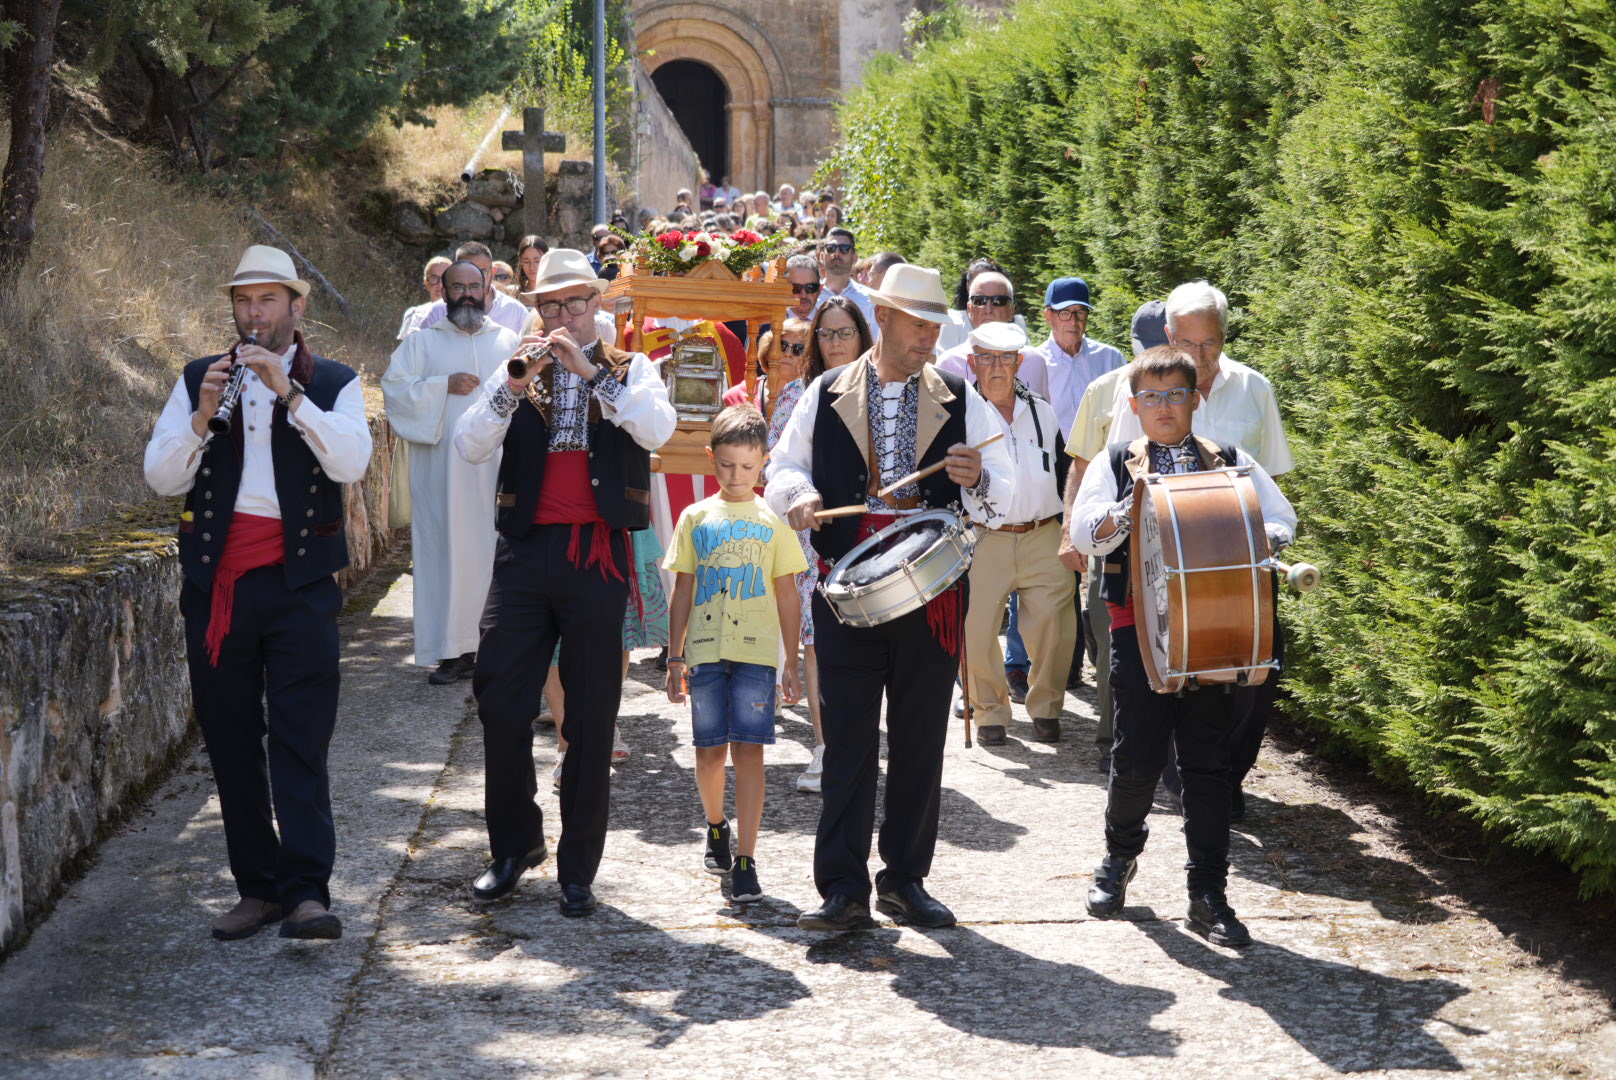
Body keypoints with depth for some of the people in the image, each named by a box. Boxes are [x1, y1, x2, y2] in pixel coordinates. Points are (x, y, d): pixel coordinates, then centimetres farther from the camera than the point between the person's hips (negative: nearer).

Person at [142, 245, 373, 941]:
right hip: (215, 580, 3)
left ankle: (306, 892, -12)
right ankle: (258, 886, 14)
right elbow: (161, 477, 2)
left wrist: (288, 392, -18)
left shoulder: (333, 384, 6)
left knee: (300, 737, -9)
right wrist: (202, 416, -13)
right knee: (230, 739, 6)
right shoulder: (198, 380, 11)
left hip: (299, 578, -3)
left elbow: (351, 462, -13)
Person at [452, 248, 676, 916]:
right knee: (499, 705, -1)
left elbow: (657, 430, -12)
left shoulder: (630, 371, 9)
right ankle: (514, 846, 18)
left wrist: (592, 372, -18)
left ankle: (577, 870, 12)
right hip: (525, 552, 2)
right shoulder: (519, 372, 13)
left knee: (591, 720, 3)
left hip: (597, 555, -1)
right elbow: (469, 446, -2)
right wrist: (512, 386, -16)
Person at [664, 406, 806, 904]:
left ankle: (745, 861, -5)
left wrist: (791, 665, 5)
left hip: (756, 651, -1)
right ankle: (716, 827, 34)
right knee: (710, 752, 7)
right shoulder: (696, 518, 8)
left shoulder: (773, 521, 5)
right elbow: (683, 592, 10)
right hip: (705, 651, 2)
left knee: (748, 751, -7)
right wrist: (675, 659, 7)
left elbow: (787, 596, 8)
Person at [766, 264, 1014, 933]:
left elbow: (1003, 498, 4)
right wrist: (797, 497, -10)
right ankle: (843, 889, 1)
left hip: (933, 592, 1)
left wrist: (976, 479, -18)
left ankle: (905, 879, 19)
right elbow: (783, 467, 12)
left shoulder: (961, 401, 6)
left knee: (921, 741, 7)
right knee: (847, 740, -3)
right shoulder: (825, 396, 6)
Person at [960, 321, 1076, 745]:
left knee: (1053, 628, -3)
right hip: (984, 540, -2)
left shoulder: (1041, 411, 13)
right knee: (976, 631, -5)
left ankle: (1046, 708, 16)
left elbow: (1063, 472, 21)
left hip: (1043, 539, 3)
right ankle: (991, 712, 13)